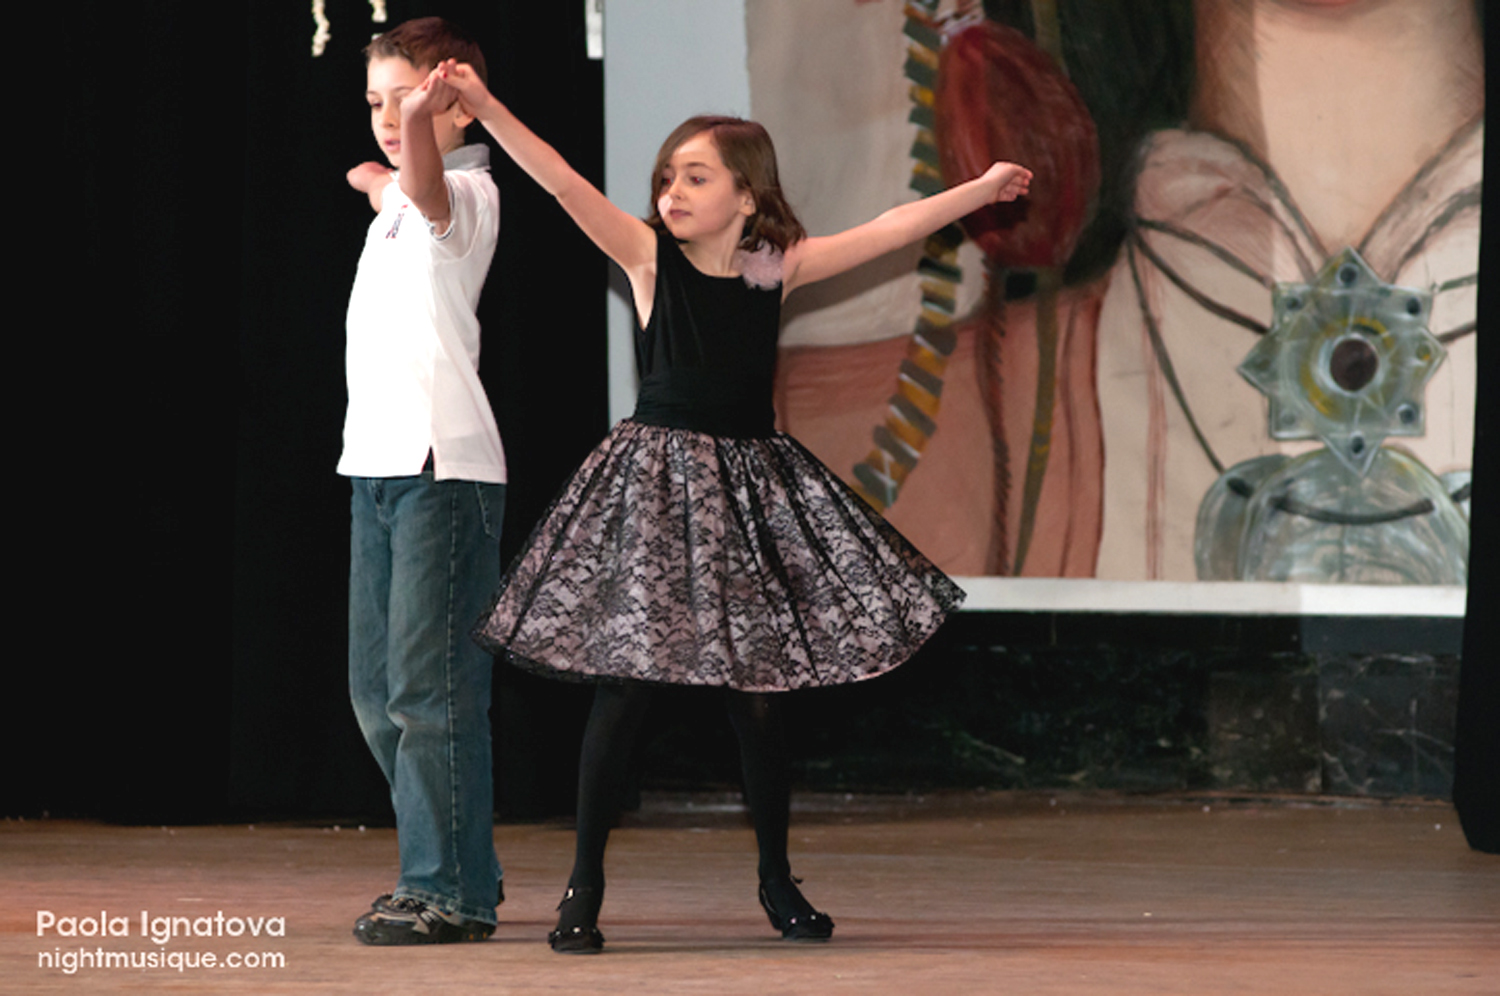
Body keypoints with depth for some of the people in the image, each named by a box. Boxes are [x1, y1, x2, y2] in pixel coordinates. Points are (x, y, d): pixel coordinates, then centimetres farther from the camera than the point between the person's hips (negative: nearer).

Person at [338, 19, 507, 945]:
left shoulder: (468, 190, -9)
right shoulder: (397, 195, 17)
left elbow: (429, 191, -38)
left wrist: (421, 123, -53)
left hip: (444, 467, -10)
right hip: (378, 461, 10)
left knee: (430, 684, -11)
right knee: (378, 687, 13)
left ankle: (450, 891, -9)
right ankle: (457, 870, 22)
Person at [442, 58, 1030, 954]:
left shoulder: (776, 268, 4)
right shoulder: (651, 259, -4)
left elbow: (888, 233, 8)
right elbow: (564, 184, -14)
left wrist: (979, 190, 9)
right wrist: (487, 109, -24)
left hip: (750, 484, 3)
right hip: (655, 482, -2)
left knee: (759, 691, 5)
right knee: (625, 687, -5)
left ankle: (778, 880, 20)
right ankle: (585, 889, 4)